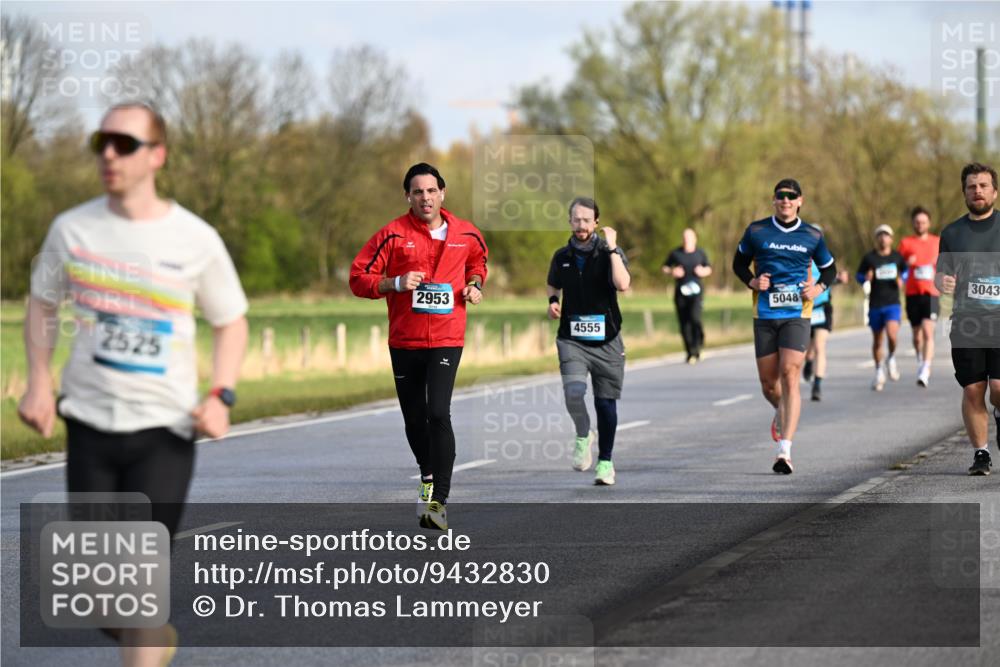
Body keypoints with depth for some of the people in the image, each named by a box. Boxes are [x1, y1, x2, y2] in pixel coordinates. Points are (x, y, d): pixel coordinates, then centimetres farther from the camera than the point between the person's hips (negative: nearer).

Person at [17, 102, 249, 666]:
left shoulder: (195, 239, -7)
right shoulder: (72, 229, -1)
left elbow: (232, 322, 6)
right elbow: (42, 304, 14)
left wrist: (221, 396, -9)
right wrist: (39, 382, 0)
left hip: (164, 432, -3)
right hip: (90, 426, 3)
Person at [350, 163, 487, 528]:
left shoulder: (466, 234, 4)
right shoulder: (393, 234, -4)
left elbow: (478, 261, 26)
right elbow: (359, 279, -3)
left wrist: (474, 284, 6)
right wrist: (397, 283, -18)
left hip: (447, 339, -1)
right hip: (404, 340, 1)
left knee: (438, 414, -18)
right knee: (414, 418, 11)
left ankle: (438, 500, -18)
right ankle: (428, 475, 40)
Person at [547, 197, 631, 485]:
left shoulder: (609, 253, -3)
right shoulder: (562, 256, 7)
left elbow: (622, 284, -22)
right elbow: (553, 285, 27)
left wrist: (611, 248, -21)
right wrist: (553, 301, 5)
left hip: (606, 340, -1)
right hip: (572, 339, 1)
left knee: (606, 402, 6)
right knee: (573, 392, -22)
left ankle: (605, 462, 22)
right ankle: (583, 435, 8)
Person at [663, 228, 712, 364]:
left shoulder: (700, 253, 7)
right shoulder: (675, 253, 5)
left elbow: (708, 269, 19)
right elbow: (665, 268, 14)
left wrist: (703, 271, -4)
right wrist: (672, 271, -7)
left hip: (695, 292, -1)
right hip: (680, 292, 1)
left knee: (695, 317, -22)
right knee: (684, 323, 1)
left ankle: (696, 349, -13)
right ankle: (690, 353, 12)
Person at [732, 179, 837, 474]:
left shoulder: (812, 236, 5)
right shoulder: (756, 231, 3)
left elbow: (829, 269, 18)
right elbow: (739, 262, 16)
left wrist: (819, 288, -2)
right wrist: (752, 281, -3)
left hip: (797, 315, -1)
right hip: (764, 314, 1)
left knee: (789, 377, -15)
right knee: (768, 383, 5)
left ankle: (785, 450, -18)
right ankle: (781, 413, 43)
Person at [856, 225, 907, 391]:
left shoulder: (897, 257, 4)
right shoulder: (869, 258, 0)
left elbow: (905, 270, 20)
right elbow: (859, 276, 9)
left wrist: (901, 280, -1)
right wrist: (866, 279, -14)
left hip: (893, 304, -1)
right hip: (875, 305, 1)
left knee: (892, 334, -22)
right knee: (877, 341, 9)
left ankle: (891, 358, 9)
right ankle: (879, 371, 27)